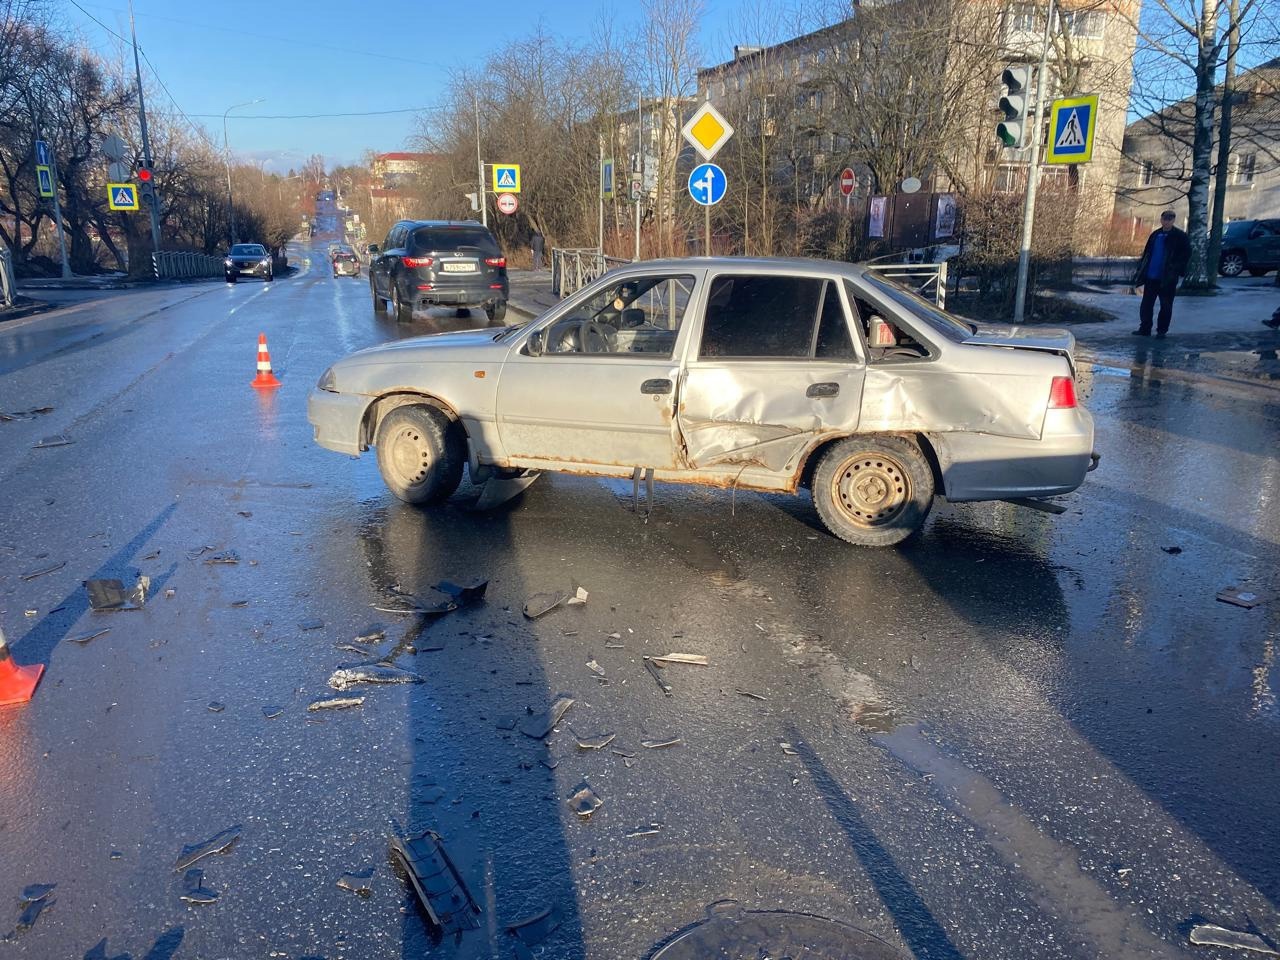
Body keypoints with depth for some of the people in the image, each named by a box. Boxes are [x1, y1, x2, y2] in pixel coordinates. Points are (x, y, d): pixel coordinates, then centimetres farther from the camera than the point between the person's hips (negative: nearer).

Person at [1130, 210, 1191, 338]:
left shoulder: (1179, 237, -4)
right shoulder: (1155, 235, 10)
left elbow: (1186, 254, -5)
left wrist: (1177, 272, -12)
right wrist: (1140, 273, 10)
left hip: (1167, 279, -4)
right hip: (1151, 277, 5)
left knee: (1166, 306, 3)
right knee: (1146, 304, 7)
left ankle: (1162, 330, 11)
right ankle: (1144, 329, 15)